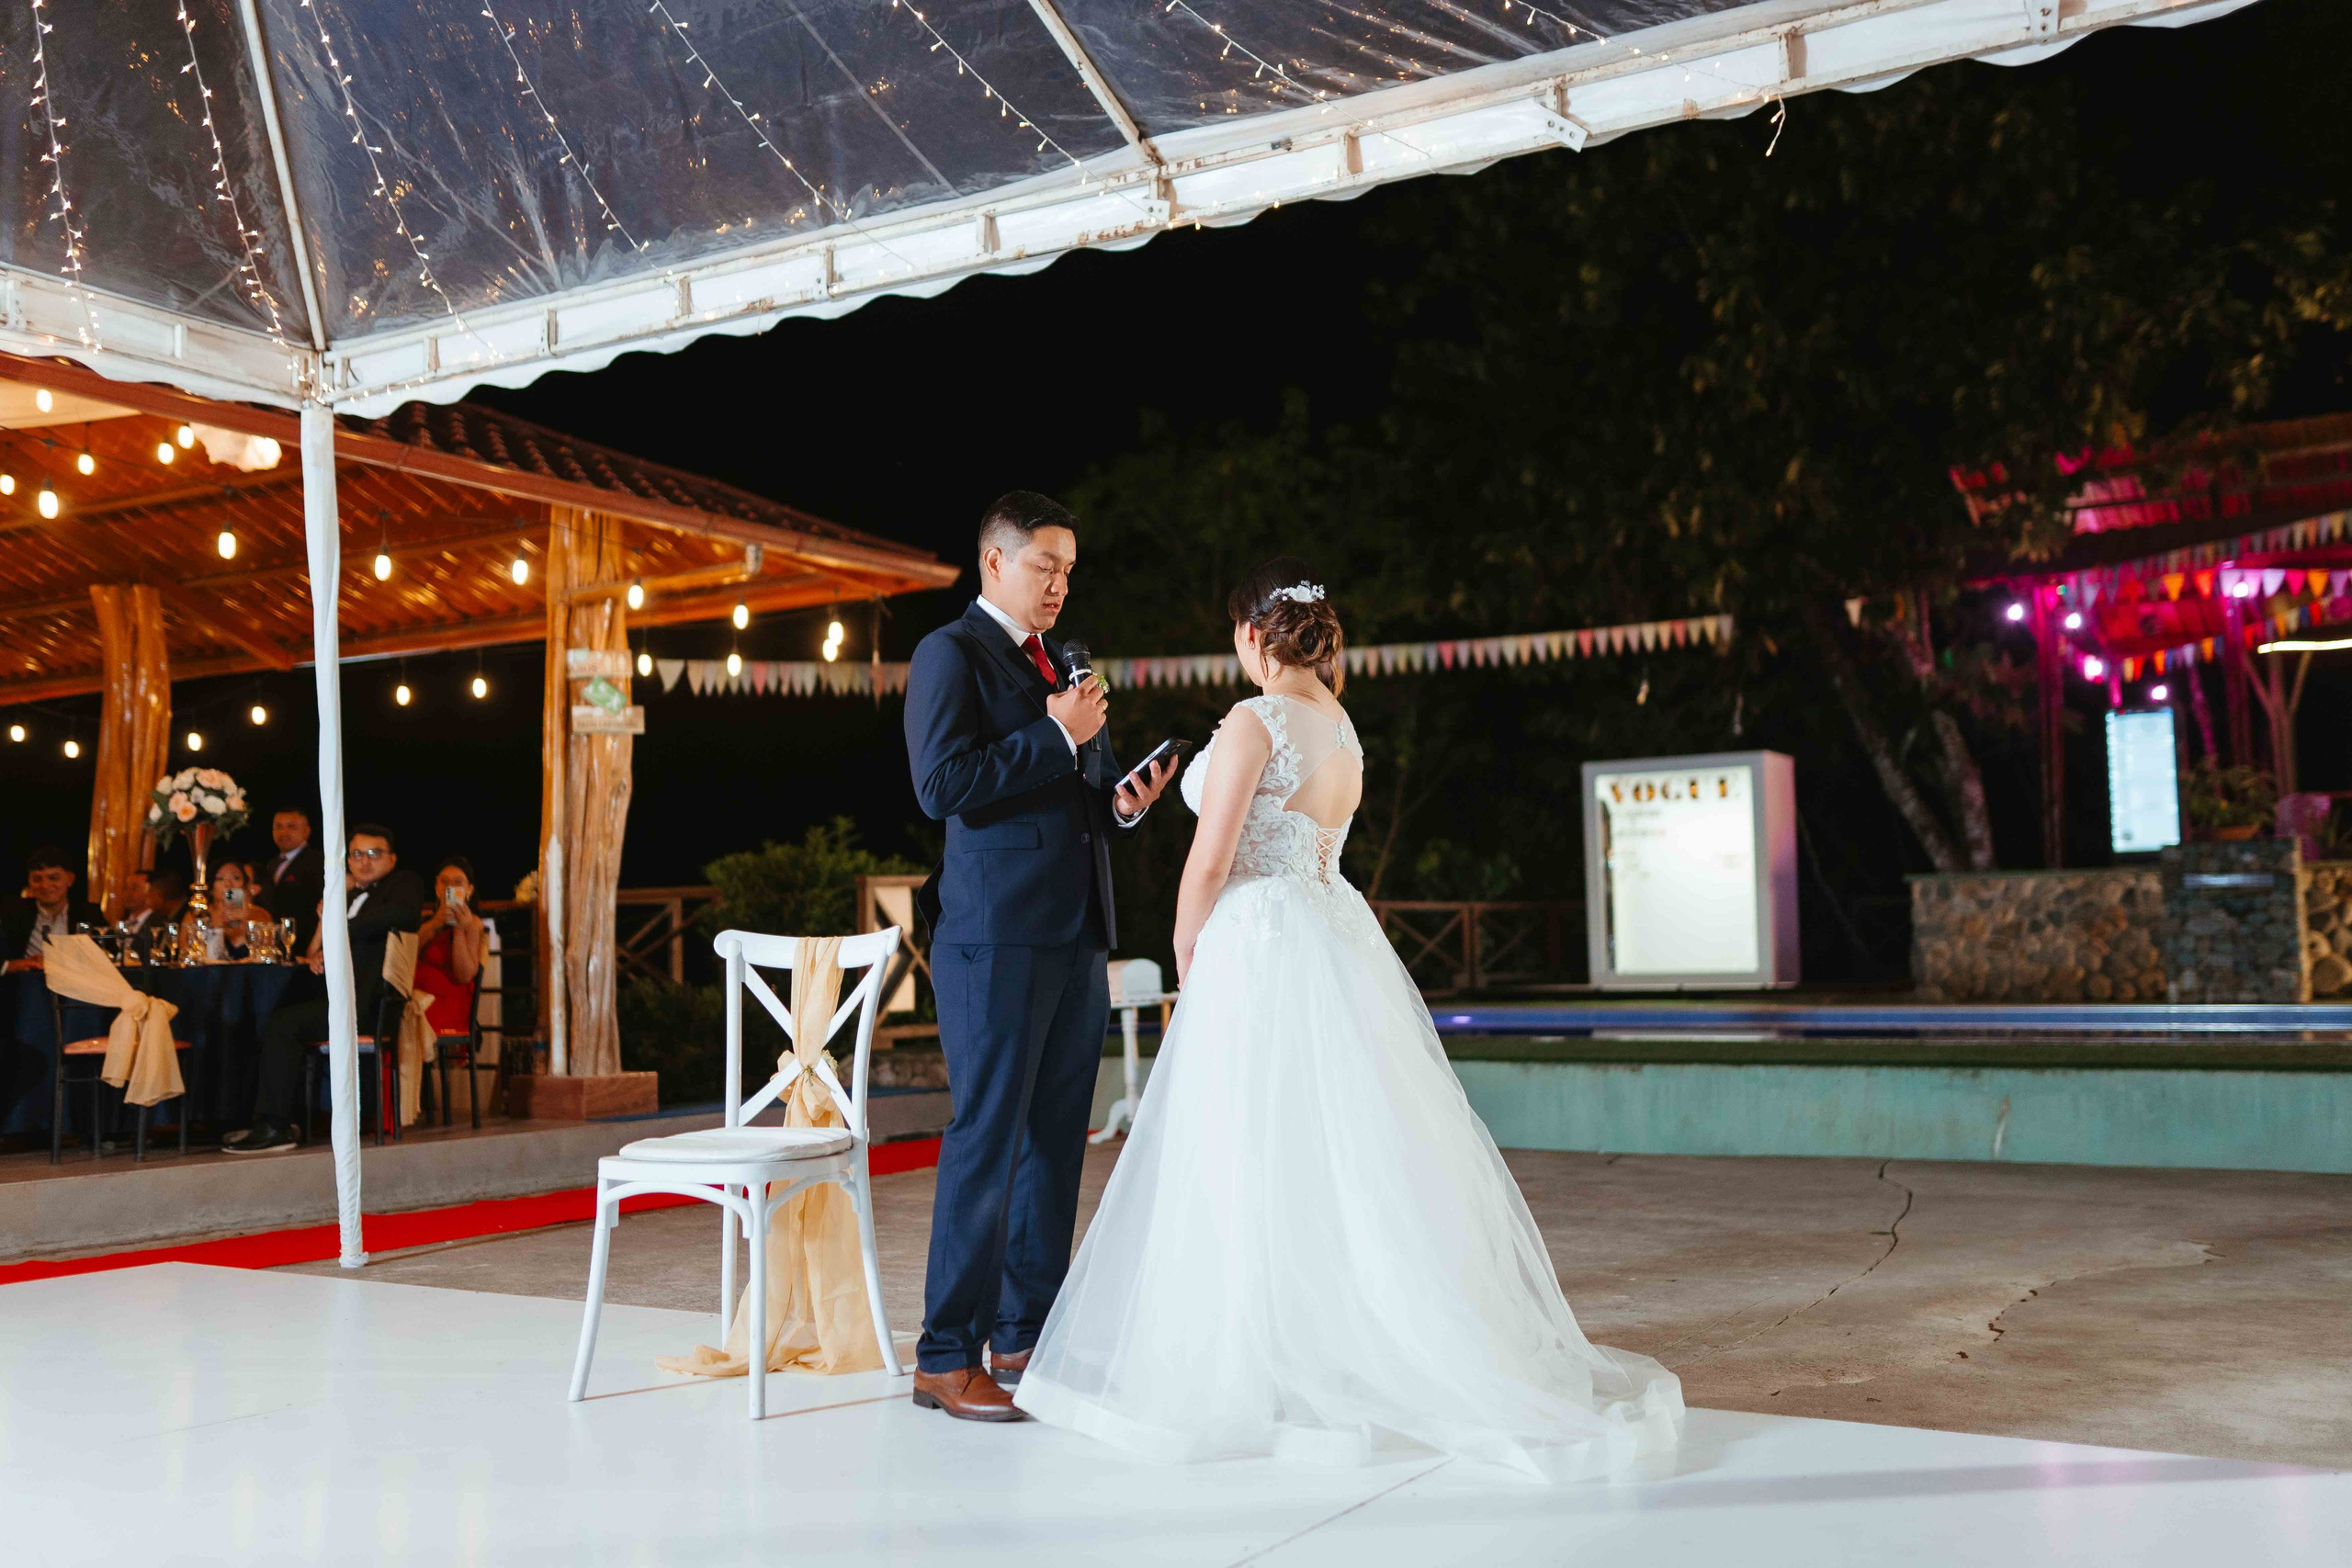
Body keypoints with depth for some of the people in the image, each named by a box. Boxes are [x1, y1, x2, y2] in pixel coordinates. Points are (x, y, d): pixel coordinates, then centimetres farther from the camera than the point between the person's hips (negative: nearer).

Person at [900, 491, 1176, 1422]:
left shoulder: (1065, 663, 21)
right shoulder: (950, 654, -3)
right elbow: (941, 785, -15)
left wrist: (1125, 800, 4)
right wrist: (1055, 735, -13)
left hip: (1076, 937, 8)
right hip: (997, 936, -8)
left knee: (1055, 1143, 11)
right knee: (987, 1141, -6)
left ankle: (1027, 1336, 22)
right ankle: (946, 1360, 2)